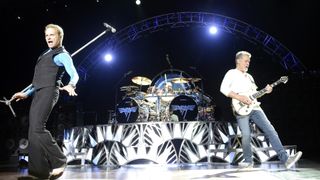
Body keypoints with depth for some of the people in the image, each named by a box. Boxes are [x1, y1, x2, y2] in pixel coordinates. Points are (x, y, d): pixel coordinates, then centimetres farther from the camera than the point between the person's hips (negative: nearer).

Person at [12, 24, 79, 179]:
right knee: (32, 133, 1)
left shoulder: (62, 55, -1)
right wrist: (25, 93, 26)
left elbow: (74, 75, -16)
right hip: (37, 94, 9)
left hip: (49, 92, -9)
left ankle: (59, 161, -9)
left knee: (37, 129, -20)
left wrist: (70, 85, -38)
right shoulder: (45, 55, 25)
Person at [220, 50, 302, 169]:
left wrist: (265, 91, 8)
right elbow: (223, 88, -11)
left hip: (254, 107, 6)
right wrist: (240, 97, -17)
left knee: (270, 131, -7)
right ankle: (248, 161, 7)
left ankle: (285, 159, -10)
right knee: (246, 135, -15)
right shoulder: (231, 73, 4)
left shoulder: (249, 76, 26)